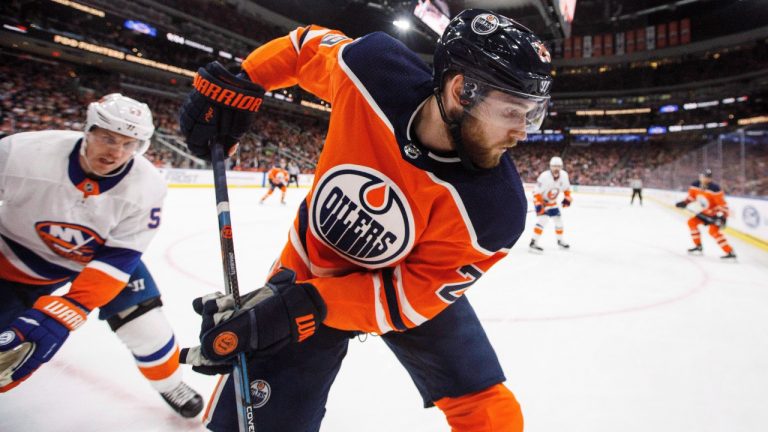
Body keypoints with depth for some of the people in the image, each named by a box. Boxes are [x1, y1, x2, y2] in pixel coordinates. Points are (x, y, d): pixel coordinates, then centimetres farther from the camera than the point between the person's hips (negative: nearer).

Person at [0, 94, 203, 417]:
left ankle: (170, 383, 23)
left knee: (143, 320, -4)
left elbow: (117, 259, -25)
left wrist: (61, 315, -34)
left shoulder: (146, 188, -27)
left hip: (103, 253, 1)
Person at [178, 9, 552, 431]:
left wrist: (301, 308, -33)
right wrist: (235, 83, -10)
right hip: (309, 266, 1)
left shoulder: (495, 209, -29)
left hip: (415, 284, 0)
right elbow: (311, 44, -4)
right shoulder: (372, 68, -27)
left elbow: (410, 295, -24)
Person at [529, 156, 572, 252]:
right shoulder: (544, 177, -31)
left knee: (558, 219, 12)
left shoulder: (564, 175, -11)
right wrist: (538, 205, -35)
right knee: (543, 219, -24)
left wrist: (567, 198, 6)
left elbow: (566, 187, 9)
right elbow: (536, 192, -28)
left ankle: (560, 240, 34)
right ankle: (533, 243, -25)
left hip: (552, 202, 7)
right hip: (540, 200, -7)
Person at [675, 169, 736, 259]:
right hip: (706, 212, 8)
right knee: (692, 222, 8)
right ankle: (698, 246, 20)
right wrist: (684, 202, -4)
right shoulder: (695, 185, -7)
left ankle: (731, 253, -23)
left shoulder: (714, 189, -27)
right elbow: (692, 195, 13)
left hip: (716, 213, -8)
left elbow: (722, 204, -26)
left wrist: (722, 217, -32)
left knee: (713, 231, -24)